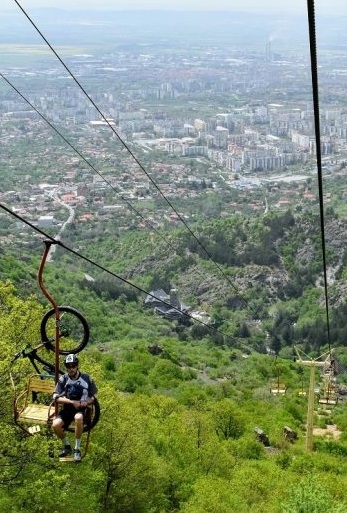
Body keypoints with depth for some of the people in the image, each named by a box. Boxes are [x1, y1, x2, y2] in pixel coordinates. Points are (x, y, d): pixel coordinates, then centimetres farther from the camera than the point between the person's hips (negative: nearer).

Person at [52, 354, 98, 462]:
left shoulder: (86, 378, -3)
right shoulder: (63, 379, -3)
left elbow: (94, 396, 6)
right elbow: (56, 397, -9)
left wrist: (87, 402, -16)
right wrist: (72, 402, -20)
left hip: (81, 409, -2)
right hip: (67, 408, 2)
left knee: (78, 418, -39)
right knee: (56, 425, -28)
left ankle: (77, 449, -19)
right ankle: (66, 446, 4)